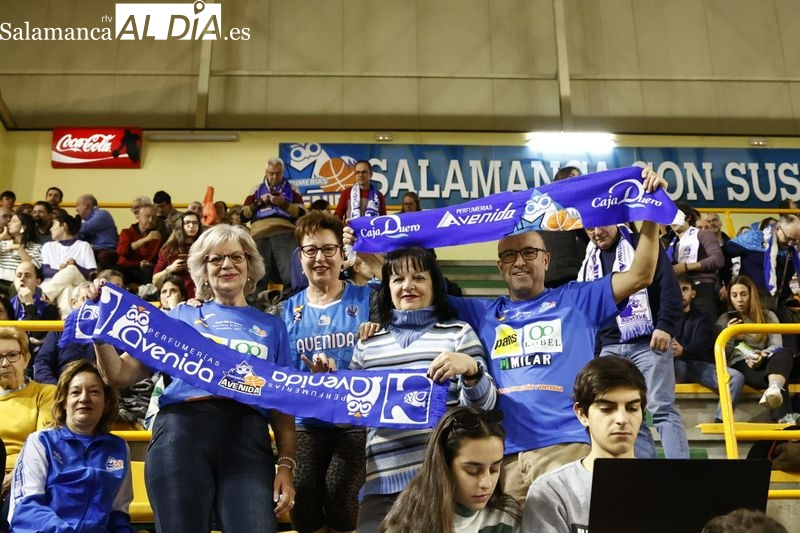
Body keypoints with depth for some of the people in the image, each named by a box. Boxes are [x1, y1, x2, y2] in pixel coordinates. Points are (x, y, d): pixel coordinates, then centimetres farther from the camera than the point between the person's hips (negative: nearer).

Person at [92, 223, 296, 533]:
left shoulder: (271, 326, 20)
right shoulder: (181, 316, 17)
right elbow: (120, 376, 12)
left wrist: (286, 465, 4)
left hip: (247, 436, 0)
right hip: (182, 430, 0)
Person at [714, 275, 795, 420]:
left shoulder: (768, 316, 17)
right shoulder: (725, 320, 14)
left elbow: (777, 345, 2)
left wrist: (763, 355, -21)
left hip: (763, 363, 1)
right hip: (740, 364, -1)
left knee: (786, 353, -37)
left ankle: (774, 389, -66)